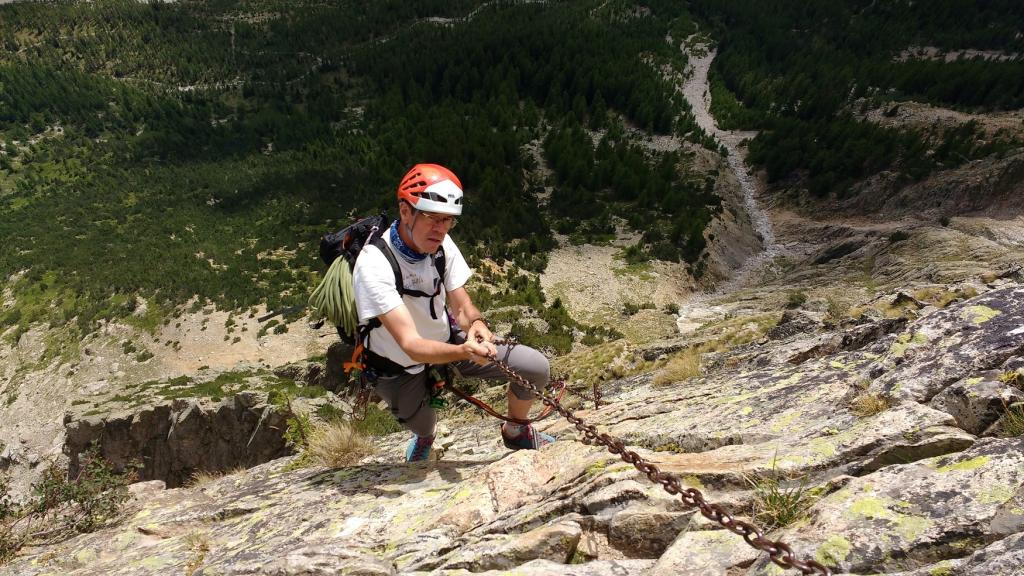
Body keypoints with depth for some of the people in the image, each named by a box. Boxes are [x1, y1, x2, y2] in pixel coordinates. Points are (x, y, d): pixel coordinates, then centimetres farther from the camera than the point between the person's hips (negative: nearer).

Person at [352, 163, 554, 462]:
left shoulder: (441, 244, -17)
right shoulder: (374, 265, -34)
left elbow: (461, 306, -14)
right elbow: (411, 345, -38)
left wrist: (476, 324, -38)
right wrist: (464, 351, -55)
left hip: (445, 342, 4)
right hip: (400, 368, -4)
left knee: (536, 367, -9)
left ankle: (515, 432, 22)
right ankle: (424, 436, 57)